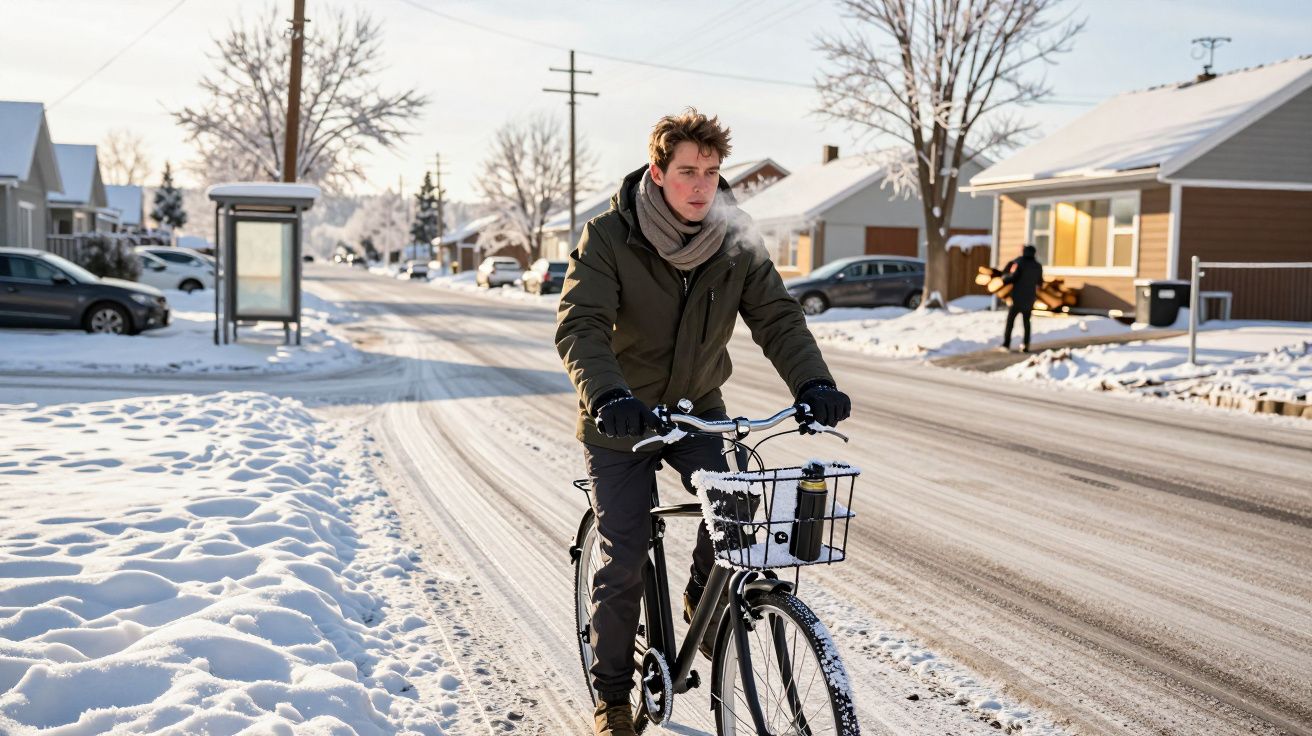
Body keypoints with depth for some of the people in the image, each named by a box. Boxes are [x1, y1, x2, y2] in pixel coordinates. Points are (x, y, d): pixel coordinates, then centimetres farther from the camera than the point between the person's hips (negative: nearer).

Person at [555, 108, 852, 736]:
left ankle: (704, 598, 12)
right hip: (622, 421, -2)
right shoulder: (609, 237, -17)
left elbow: (776, 316, -13)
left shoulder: (736, 241, -7)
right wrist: (608, 396, -46)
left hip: (698, 409, 3)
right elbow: (580, 325, -27)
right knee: (623, 562, 0)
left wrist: (812, 383, -31)